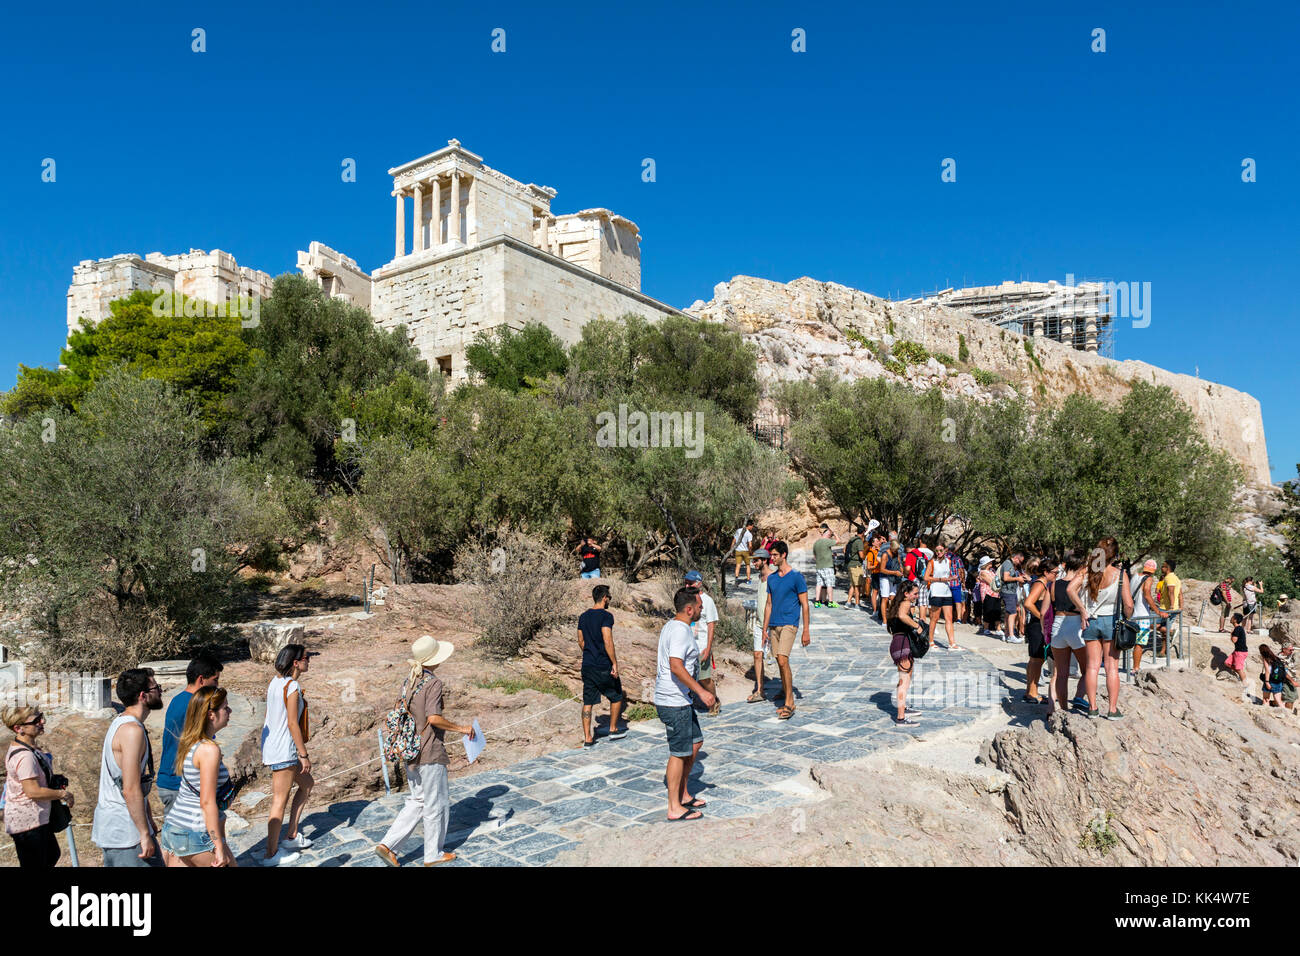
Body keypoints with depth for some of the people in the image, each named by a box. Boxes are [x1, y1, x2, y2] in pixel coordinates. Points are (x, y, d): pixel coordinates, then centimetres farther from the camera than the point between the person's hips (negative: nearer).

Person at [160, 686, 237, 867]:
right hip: (198, 834, -8)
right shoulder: (209, 749, -20)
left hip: (173, 826, 8)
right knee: (228, 863, 10)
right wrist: (219, 847, -18)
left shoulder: (189, 742, 6)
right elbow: (207, 802, -21)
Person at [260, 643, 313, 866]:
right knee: (280, 801, 1)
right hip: (283, 750, -10)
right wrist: (304, 755, -15)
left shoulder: (274, 682, 7)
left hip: (272, 745, 10)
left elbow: (269, 716, 14)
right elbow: (292, 723, -21)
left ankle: (292, 836, 26)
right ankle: (272, 855, 12)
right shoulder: (292, 686, -20)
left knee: (306, 783, 20)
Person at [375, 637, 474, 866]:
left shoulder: (408, 680, 6)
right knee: (436, 804, 8)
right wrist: (461, 728, -15)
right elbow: (434, 718, -26)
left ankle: (387, 845, 12)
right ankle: (433, 854, 21)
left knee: (416, 801, 20)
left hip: (410, 750, 8)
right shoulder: (433, 682, -18)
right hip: (430, 752, -8)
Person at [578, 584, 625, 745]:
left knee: (588, 702, 8)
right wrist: (615, 663, -17)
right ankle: (613, 730, 24)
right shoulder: (606, 616, -14)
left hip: (587, 665, 6)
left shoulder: (583, 616, 9)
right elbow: (608, 642, -21)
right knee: (616, 696, 15)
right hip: (604, 666, -6)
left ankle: (587, 738, 10)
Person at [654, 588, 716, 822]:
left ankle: (683, 794, 28)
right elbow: (676, 666, -30)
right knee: (679, 752, -1)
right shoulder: (681, 631, -20)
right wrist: (701, 691, -28)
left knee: (695, 742, 19)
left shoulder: (670, 626, 13)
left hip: (678, 699, 10)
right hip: (674, 702, -10)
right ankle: (675, 809, 9)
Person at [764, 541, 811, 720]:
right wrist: (765, 628, 12)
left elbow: (805, 605, -5)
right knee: (780, 663, 8)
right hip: (774, 625, 6)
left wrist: (806, 631, -8)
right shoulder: (771, 578, 12)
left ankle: (789, 703, -11)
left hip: (789, 624, -6)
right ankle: (788, 701, 17)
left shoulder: (796, 577, -6)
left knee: (783, 661, -17)